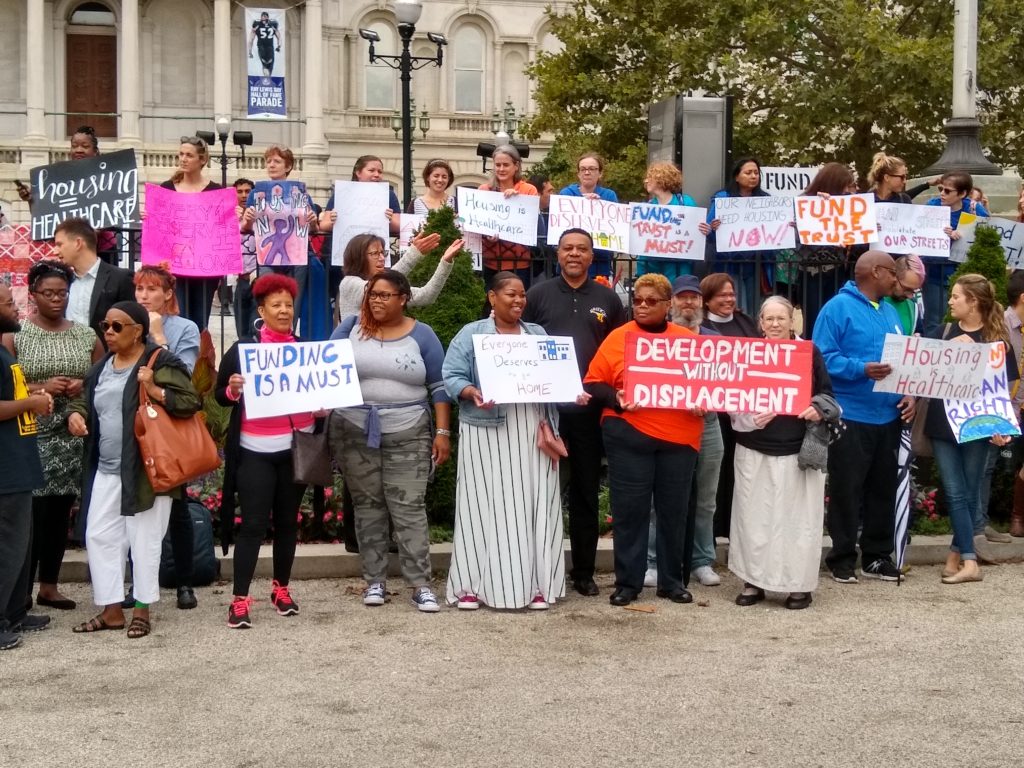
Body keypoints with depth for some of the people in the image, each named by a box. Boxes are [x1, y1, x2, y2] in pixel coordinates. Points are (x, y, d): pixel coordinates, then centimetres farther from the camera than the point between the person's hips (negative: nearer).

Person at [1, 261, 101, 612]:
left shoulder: (86, 335, 9)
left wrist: (84, 386, -6)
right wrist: (40, 388, -16)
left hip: (73, 438, 4)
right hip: (31, 437, -4)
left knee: (60, 512, 8)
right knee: (31, 513, -8)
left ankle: (49, 585, 19)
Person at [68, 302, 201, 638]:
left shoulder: (160, 363, -9)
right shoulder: (101, 367, 14)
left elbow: (190, 402, -14)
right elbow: (85, 400, 24)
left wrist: (154, 390, -27)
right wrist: (75, 414, 2)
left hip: (146, 469, -7)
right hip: (106, 469, 7)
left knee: (143, 538, 0)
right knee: (99, 535, 8)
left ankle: (142, 610, 11)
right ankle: (111, 609, 17)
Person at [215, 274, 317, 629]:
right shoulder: (241, 349, -1)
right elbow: (219, 395, 1)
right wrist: (232, 390, -19)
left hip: (296, 449, 3)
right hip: (254, 452, -3)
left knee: (287, 521, 11)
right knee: (252, 524, -6)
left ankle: (281, 589, 23)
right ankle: (240, 599, -3)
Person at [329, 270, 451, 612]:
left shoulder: (421, 335, 2)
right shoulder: (351, 327, 4)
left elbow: (439, 386, 3)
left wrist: (443, 432, -2)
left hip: (408, 435, -2)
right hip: (354, 433, 2)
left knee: (409, 508, -4)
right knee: (367, 507, 7)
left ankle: (420, 584, -1)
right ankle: (374, 580, 15)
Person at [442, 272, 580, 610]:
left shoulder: (538, 335, 16)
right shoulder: (471, 334, 3)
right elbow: (452, 376, -4)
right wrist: (472, 394, -23)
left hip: (532, 433, 3)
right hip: (487, 433, -3)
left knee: (534, 506, 1)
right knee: (483, 506, -4)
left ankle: (535, 584, 8)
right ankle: (472, 585, 2)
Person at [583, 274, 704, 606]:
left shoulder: (688, 339, 8)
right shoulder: (618, 337, 2)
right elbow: (593, 385, 0)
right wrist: (616, 399, -17)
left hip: (679, 435, 2)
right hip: (629, 435, -2)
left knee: (673, 509, 10)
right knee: (629, 508, 2)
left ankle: (671, 581, 21)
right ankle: (628, 582, 11)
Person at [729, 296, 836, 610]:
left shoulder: (809, 352, 4)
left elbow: (826, 393, 8)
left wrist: (818, 409, -13)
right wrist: (749, 418, -18)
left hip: (800, 450, -1)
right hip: (755, 449, 1)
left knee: (798, 516, 2)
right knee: (754, 515, 4)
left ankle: (800, 585, 10)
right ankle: (753, 582, 13)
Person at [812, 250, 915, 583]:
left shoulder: (890, 312, 16)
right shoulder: (838, 307, -8)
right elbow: (822, 357, -15)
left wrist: (908, 393, 1)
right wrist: (862, 369, -26)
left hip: (889, 417, 7)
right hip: (851, 417, -7)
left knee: (883, 489, 12)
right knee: (846, 491, -1)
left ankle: (878, 556, 21)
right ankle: (842, 558, 9)